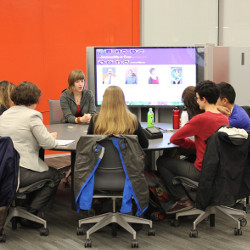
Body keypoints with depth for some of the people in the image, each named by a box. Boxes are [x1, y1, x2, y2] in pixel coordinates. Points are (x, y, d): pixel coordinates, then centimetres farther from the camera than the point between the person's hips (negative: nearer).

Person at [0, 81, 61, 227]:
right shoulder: (32, 115, -10)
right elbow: (48, 143, -11)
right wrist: (52, 138, 13)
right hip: (19, 173, -8)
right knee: (54, 176, 14)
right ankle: (31, 214, 7)